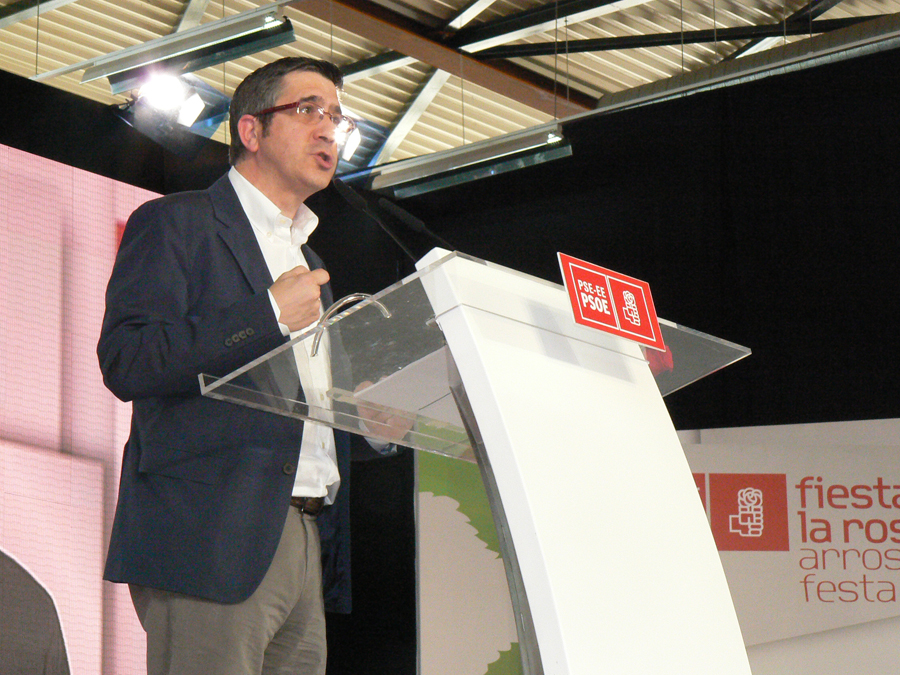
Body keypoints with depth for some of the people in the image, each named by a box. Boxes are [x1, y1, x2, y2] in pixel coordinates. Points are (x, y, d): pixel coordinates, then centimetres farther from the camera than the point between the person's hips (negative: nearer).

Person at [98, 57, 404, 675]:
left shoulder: (309, 258, 28)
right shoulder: (175, 224, 3)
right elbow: (125, 362, -11)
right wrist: (269, 314, -13)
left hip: (308, 547, 8)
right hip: (214, 537, -8)